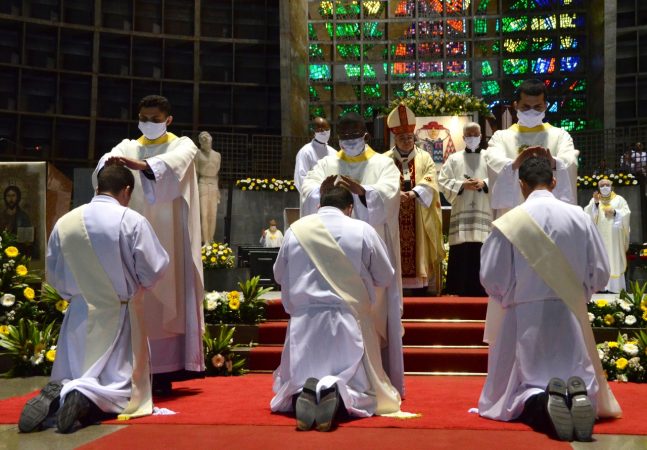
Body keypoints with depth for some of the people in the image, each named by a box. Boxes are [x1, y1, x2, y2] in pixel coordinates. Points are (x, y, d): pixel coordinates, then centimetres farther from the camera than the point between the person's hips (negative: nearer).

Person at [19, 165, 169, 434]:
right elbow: (153, 270, -9)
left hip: (79, 314, 4)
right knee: (122, 387, 4)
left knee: (70, 379, 16)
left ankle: (57, 394, -19)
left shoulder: (64, 223, -1)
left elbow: (54, 276, 9)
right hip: (119, 314, -3)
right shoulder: (132, 221, -13)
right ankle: (84, 398, -27)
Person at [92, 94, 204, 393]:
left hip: (168, 237, -3)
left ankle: (163, 371, -3)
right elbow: (108, 159, -8)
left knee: (166, 299, -5)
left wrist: (142, 165, -38)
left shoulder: (182, 145, 6)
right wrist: (108, 164, -33)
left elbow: (174, 162, -19)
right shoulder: (128, 147, 15)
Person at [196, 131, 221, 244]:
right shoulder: (198, 154, 4)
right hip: (202, 184, -4)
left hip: (214, 186, 4)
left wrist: (217, 190, 14)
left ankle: (211, 241, 4)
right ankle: (205, 242, -15)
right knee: (204, 214, -11)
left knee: (213, 215, 0)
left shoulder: (217, 155, 17)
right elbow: (195, 172, 1)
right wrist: (195, 189, -7)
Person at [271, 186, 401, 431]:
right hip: (348, 321, -1)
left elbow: (279, 275, 17)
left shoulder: (296, 229, 3)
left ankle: (302, 394, -20)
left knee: (292, 383, 16)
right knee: (360, 386, 11)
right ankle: (337, 393, -24)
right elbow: (385, 277, 7)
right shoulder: (362, 230, -2)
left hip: (304, 323, 2)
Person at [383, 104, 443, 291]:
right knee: (397, 252, -3)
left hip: (418, 219, 0)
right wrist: (395, 193, -26)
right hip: (394, 217, 0)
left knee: (418, 249, 0)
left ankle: (420, 286, 4)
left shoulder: (424, 158, 9)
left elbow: (430, 181, -7)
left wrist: (413, 193, -24)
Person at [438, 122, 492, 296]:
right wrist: (462, 185, -9)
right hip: (461, 213, 0)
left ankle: (482, 291, 1)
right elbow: (443, 181, 4)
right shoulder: (454, 159, 12)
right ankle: (462, 290, 0)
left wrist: (484, 183, -12)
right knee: (462, 253, -4)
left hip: (484, 213, 0)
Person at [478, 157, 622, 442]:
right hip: (571, 317, 1)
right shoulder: (579, 217, -1)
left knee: (519, 387, 8)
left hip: (525, 317, -1)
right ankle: (578, 396, -28)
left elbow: (492, 277, -6)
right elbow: (600, 272, 4)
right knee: (579, 379, 11)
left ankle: (540, 403, -29)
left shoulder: (509, 221, -8)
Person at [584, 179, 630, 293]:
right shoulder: (594, 200, 11)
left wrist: (615, 212, -14)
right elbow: (588, 215, -3)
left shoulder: (619, 200, 9)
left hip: (614, 238, -1)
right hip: (600, 238, 1)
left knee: (615, 261, -3)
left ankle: (616, 288, -1)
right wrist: (596, 203, -16)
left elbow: (626, 214, 1)